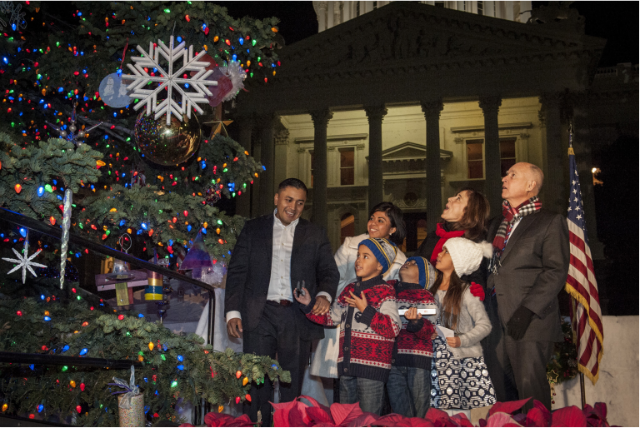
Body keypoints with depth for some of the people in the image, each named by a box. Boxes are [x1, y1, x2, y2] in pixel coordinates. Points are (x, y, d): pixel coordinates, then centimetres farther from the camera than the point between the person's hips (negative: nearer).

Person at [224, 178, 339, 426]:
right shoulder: (253, 229, 10)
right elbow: (237, 272, 7)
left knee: (292, 385, 6)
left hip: (298, 318, 1)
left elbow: (329, 271, 8)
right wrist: (233, 312, -3)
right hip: (260, 315, -1)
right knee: (257, 382, -2)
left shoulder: (315, 235, 12)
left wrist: (324, 295, -13)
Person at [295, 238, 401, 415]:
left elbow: (393, 329, -18)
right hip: (347, 367, 7)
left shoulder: (384, 292, -7)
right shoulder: (349, 290, 15)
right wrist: (309, 305, 10)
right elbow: (331, 317, 21)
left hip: (372, 367, -7)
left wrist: (366, 310, -19)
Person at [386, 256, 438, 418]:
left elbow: (428, 331, -9)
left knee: (420, 413, -1)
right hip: (392, 358, 3)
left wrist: (416, 321, -26)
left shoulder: (424, 296, 4)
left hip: (417, 361, -2)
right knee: (400, 415, 1)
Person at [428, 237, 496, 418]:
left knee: (461, 413, -7)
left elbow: (485, 324, -7)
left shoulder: (466, 291, -6)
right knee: (445, 413, 2)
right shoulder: (433, 289, 10)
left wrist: (462, 340, -18)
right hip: (440, 361, 5)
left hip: (465, 360, -4)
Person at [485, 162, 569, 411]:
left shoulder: (550, 222, 0)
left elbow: (556, 271, -9)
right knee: (503, 389, 10)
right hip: (498, 320, 6)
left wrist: (528, 309, -18)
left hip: (530, 319, -6)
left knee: (530, 386, -8)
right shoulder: (498, 224, 21)